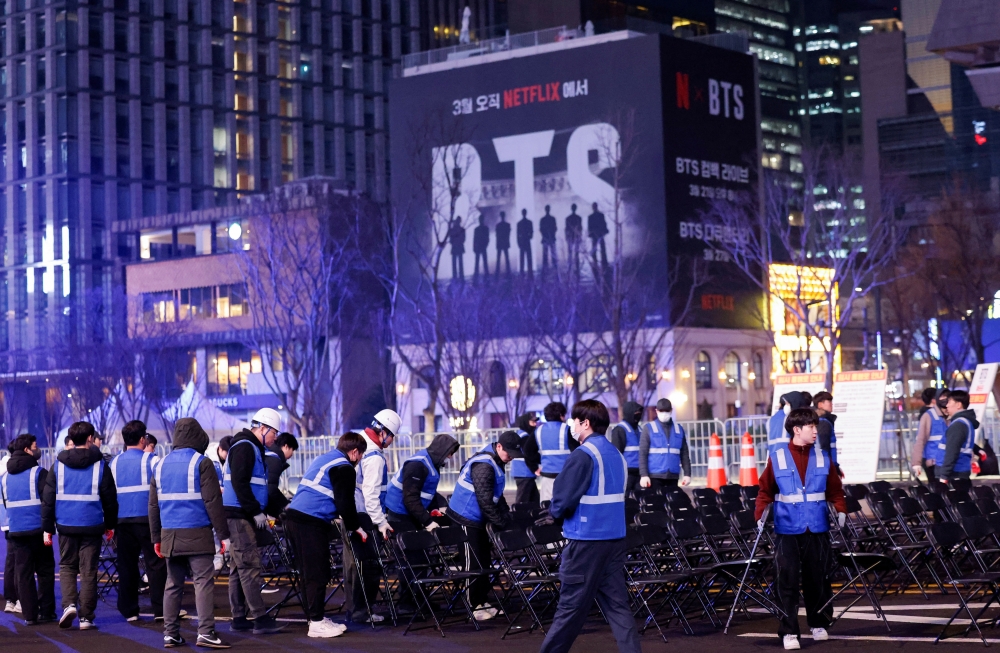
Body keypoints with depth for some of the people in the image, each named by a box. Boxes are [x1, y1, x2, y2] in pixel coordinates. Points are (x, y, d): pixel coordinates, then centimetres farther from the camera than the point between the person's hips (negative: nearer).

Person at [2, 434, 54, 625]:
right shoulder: (38, 472, -9)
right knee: (45, 571, 5)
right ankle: (46, 612, 4)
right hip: (38, 529, -4)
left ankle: (29, 615, 5)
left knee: (23, 573, 6)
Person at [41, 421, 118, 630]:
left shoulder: (59, 465, 2)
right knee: (88, 570, 5)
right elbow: (110, 498, 2)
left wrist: (47, 527, 6)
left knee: (67, 566, 16)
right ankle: (86, 617, 4)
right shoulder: (100, 465, -1)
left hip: (66, 526, 1)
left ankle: (69, 604, -6)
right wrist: (110, 524, 13)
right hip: (92, 525, -1)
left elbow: (47, 499, 2)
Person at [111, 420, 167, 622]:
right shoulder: (150, 459, -4)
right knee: (155, 564, 0)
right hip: (147, 518, -4)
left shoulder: (115, 462, 9)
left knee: (127, 566, 8)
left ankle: (129, 610, 9)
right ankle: (160, 609, -3)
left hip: (122, 520, 4)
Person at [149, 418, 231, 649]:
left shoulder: (161, 465, 13)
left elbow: (153, 506, 14)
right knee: (203, 582, -6)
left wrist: (156, 538, 18)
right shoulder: (201, 463, -5)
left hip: (170, 534, 6)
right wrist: (223, 534, -7)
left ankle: (170, 634, 9)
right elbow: (213, 502, -10)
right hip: (197, 534, -6)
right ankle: (206, 632, -12)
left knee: (173, 584, 9)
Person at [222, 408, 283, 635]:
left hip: (243, 516, 11)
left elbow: (262, 487, 24)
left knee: (239, 567, 11)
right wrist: (256, 512, -18)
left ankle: (239, 619, 15)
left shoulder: (253, 448, 20)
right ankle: (260, 619, -13)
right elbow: (239, 483, -21)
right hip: (240, 515, -11)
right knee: (250, 565, -11)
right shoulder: (245, 447, -12)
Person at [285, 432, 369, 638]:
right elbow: (345, 503, -10)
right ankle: (317, 622, -2)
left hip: (294, 516, 10)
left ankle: (315, 616, 22)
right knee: (318, 573, -4)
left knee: (308, 572, 15)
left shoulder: (324, 459, 22)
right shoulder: (344, 468, -7)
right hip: (311, 522, -10)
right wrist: (355, 527, 3)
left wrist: (338, 516, 35)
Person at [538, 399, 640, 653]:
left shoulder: (583, 455, -13)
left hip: (587, 539, -7)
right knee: (617, 602, 6)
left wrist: (554, 511, 5)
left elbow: (562, 500, -17)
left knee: (571, 604, 2)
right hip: (615, 537, 8)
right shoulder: (616, 454, 12)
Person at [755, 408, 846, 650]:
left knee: (818, 577, 8)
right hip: (787, 529, -2)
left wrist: (841, 510, -8)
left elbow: (835, 489, 8)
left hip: (817, 528, 2)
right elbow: (766, 490, 1)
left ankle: (819, 625, 24)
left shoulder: (822, 457, 5)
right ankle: (788, 632, 0)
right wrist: (760, 514, -13)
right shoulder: (776, 457, -1)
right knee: (787, 580, -4)